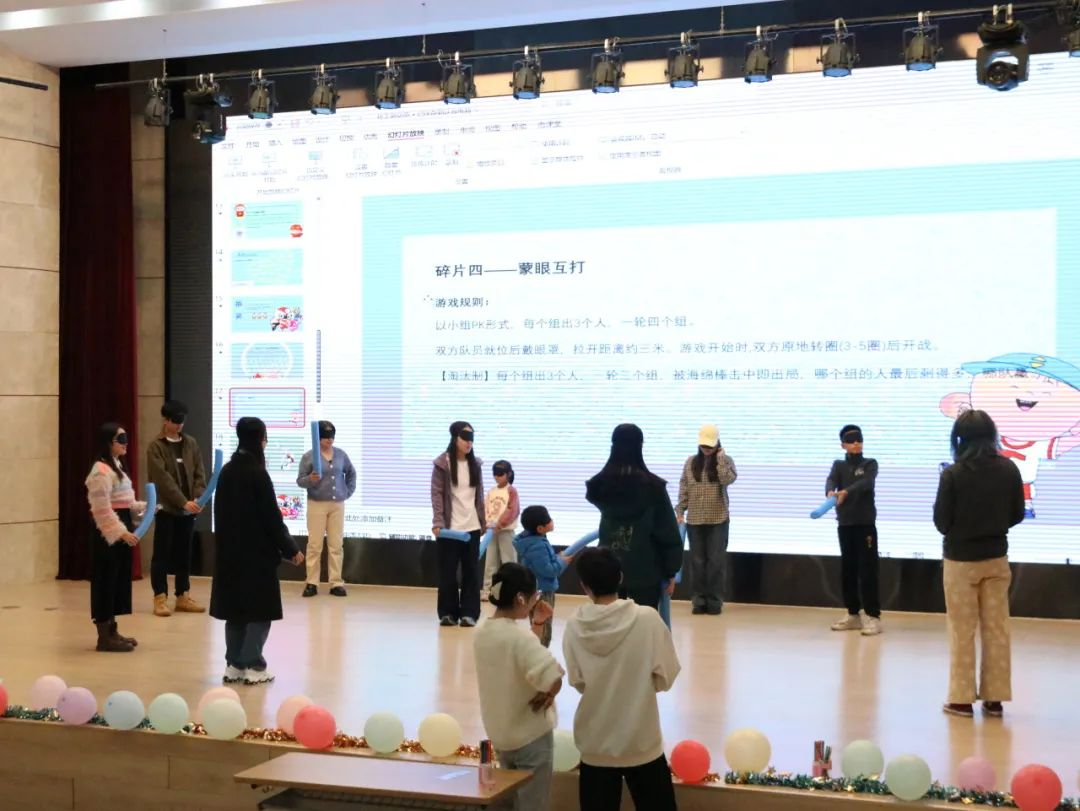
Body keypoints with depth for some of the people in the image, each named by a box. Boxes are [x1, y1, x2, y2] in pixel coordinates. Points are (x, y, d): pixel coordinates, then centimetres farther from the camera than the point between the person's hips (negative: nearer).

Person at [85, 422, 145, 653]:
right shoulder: (101, 471, -16)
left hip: (121, 531, 10)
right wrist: (121, 532, -26)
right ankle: (105, 636, -1)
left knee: (118, 580, 13)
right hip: (108, 534, -10)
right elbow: (102, 510, -22)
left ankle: (112, 631, 21)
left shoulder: (117, 466, 17)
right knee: (106, 581, -5)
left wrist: (144, 507, 7)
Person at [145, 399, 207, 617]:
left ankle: (183, 596, 16)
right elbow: (163, 479, -15)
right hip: (166, 508, -5)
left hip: (188, 508, 5)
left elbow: (200, 473, 6)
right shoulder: (155, 447, -6)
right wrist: (183, 501, -22)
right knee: (162, 554, 0)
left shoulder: (191, 443, 9)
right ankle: (160, 598, 5)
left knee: (184, 554, 10)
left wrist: (198, 497, -11)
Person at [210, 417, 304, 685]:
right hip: (256, 551, -7)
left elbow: (221, 512, 11)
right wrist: (291, 549, -6)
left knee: (236, 608, 12)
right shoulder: (257, 473, -15)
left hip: (230, 550, 7)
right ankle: (253, 667, 4)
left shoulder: (227, 471, 6)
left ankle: (234, 665, 14)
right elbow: (271, 517, -13)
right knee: (259, 609, 2)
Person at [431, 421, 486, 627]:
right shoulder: (442, 463, -4)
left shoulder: (475, 464, 9)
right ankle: (448, 613, 12)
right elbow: (437, 494, -8)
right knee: (448, 571, 3)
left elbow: (479, 495, 14)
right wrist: (438, 522, -17)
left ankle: (469, 613, 8)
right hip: (449, 527, -4)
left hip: (472, 527, 4)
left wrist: (483, 521, 13)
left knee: (471, 571, 3)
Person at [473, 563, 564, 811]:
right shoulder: (519, 636, -25)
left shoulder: (482, 633, 0)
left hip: (498, 735, 8)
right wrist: (547, 695, -17)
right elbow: (553, 679, -37)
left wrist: (537, 624, 6)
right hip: (531, 736, -8)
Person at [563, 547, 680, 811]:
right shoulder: (647, 618, -15)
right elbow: (665, 677, -7)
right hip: (641, 740, -2)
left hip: (595, 742, 2)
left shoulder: (575, 626, -9)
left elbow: (577, 682, 0)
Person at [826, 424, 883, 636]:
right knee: (847, 570, 8)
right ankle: (853, 614, 18)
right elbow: (831, 480, -12)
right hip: (844, 524, 4)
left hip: (865, 524, -4)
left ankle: (873, 616, -6)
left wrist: (846, 492, -38)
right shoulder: (839, 465, 9)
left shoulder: (870, 464, 1)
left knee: (867, 570, -7)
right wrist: (830, 492, -37)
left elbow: (865, 483, -19)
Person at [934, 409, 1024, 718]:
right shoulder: (1009, 469, -5)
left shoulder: (952, 474, -16)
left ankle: (962, 698, 10)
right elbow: (1017, 515, 4)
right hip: (996, 558, 3)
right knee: (997, 629, 10)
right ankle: (994, 698, 13)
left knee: (962, 632, 6)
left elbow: (941, 522, -10)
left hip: (961, 560, -3)